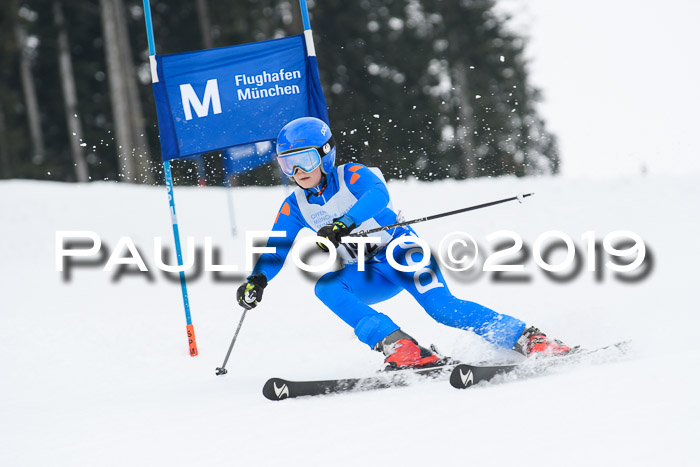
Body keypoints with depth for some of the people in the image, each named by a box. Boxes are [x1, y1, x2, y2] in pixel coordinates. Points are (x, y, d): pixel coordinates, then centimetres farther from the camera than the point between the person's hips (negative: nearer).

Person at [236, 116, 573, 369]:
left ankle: (527, 339, -19)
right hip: (367, 277, 5)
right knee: (327, 288, -24)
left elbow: (378, 195, -32)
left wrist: (344, 223, -49)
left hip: (400, 250, -5)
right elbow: (276, 250, 1)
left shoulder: (352, 176, -11)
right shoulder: (294, 207, 5)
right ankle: (399, 348, -31)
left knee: (441, 307, -26)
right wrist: (257, 279, -20)